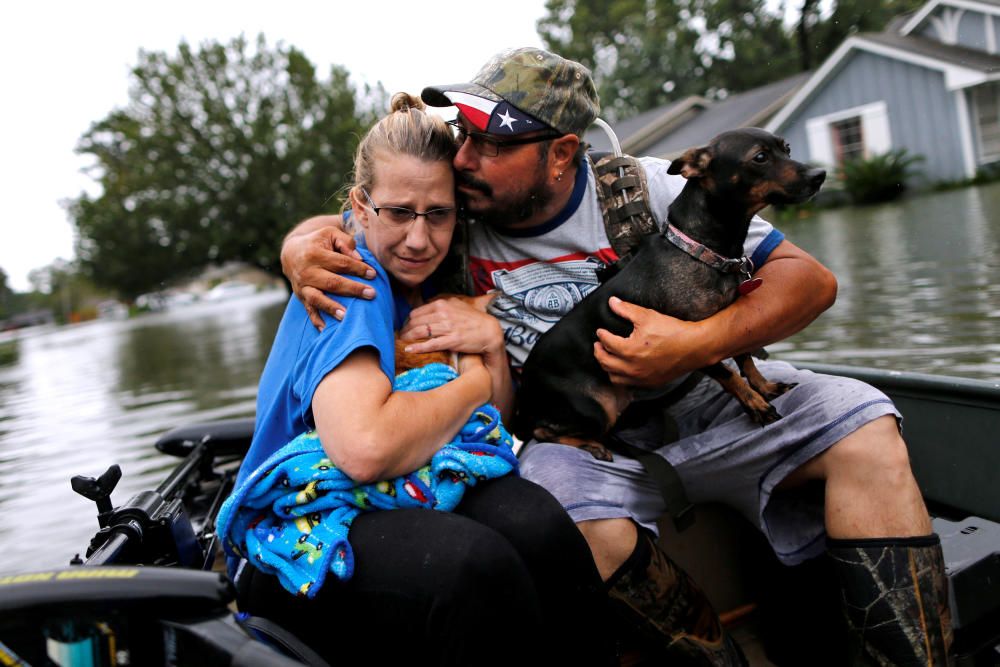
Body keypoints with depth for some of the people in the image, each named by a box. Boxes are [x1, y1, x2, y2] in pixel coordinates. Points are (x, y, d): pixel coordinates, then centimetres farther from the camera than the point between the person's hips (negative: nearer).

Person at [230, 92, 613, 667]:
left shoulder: (426, 280, 8)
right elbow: (364, 447, -33)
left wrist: (491, 343, -9)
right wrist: (472, 383, -16)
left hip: (398, 506, 6)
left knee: (531, 520, -25)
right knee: (475, 562, -34)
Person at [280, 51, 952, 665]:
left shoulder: (641, 189, -9)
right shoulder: (453, 217, -5)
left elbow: (811, 278, -9)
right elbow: (334, 227, 9)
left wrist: (697, 343, -26)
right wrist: (302, 245, -18)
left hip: (700, 399, 1)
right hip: (582, 441, 0)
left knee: (863, 426, -22)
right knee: (577, 515, -34)